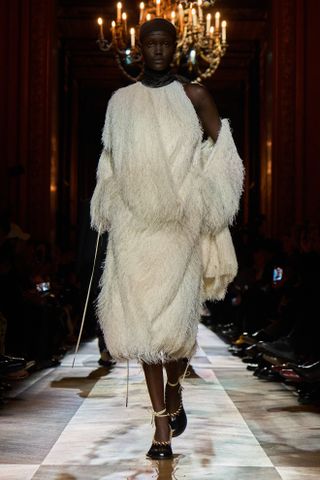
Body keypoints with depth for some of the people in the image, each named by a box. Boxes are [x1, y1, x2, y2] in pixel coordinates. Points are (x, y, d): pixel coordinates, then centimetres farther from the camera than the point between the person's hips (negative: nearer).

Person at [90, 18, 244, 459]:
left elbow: (222, 150, 6)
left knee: (175, 319, -8)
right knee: (141, 319, -1)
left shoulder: (194, 95, 4)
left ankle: (175, 388, 26)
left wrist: (204, 199, -4)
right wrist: (108, 209, 12)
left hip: (179, 226, -2)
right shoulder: (121, 101, 10)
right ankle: (161, 423, 9)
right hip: (134, 224, 2)